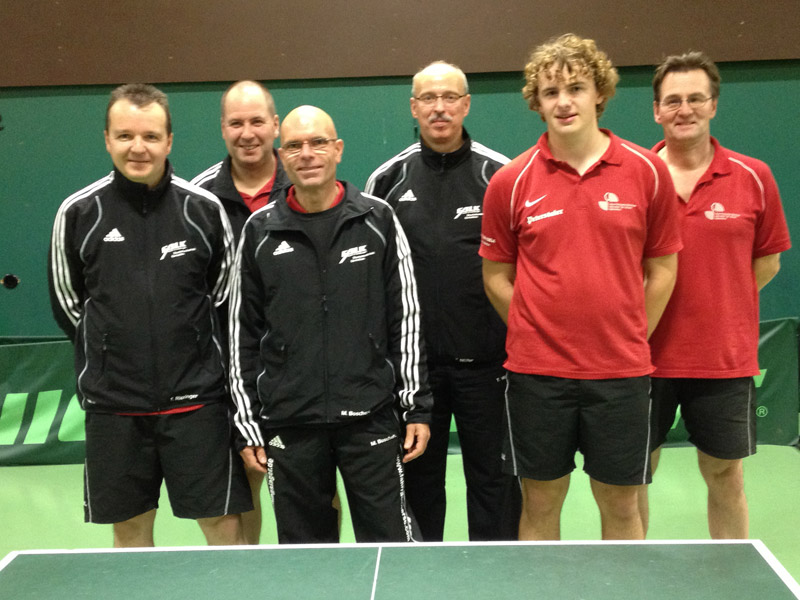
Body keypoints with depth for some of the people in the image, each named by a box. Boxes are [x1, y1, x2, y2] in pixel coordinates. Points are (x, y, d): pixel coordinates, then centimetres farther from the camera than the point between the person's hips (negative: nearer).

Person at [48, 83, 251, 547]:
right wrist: (115, 351, 9)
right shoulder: (78, 213, -1)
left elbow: (226, 292, 8)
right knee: (130, 531, 14)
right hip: (113, 404, 1)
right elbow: (67, 301, 10)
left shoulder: (203, 208, -3)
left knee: (225, 526, 3)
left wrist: (193, 348, 6)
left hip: (195, 399, -1)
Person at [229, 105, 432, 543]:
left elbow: (406, 317, 3)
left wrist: (416, 406, 0)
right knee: (302, 546, 11)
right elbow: (243, 332, 7)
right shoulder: (260, 231, 4)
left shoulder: (377, 220, 2)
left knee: (390, 543, 3)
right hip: (288, 422, 1)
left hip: (371, 415, -1)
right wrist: (247, 421, 4)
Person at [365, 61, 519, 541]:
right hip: (412, 360, 2)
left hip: (486, 358, -2)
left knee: (491, 476, 8)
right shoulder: (389, 178, 5)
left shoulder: (500, 173, -1)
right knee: (419, 476, 14)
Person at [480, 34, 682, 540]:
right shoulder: (510, 182, -2)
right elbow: (496, 276, 6)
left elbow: (662, 269, 6)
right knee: (541, 502, 12)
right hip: (537, 371, 0)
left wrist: (629, 339, 4)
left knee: (621, 505, 12)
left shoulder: (648, 172, -2)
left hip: (621, 372, 0)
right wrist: (537, 335, 3)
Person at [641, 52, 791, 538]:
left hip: (724, 358, 1)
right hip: (645, 355, 0)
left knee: (725, 476, 12)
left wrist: (719, 302, 0)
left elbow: (768, 260, 8)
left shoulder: (754, 177, 0)